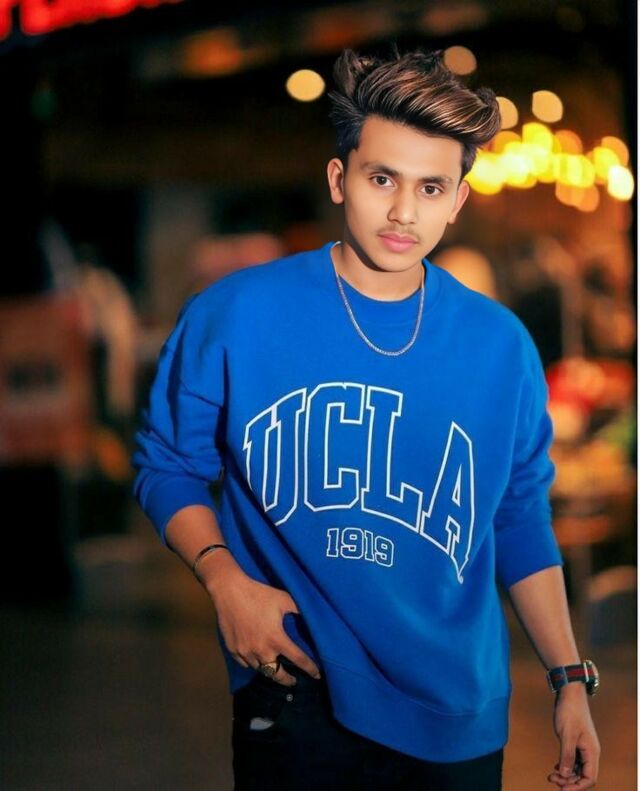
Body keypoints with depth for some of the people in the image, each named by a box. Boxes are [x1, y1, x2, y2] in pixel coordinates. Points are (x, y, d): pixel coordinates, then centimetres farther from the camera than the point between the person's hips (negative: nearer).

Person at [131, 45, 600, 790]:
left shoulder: (501, 346, 0)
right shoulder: (234, 315, -8)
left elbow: (522, 524, 9)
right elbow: (168, 464, 2)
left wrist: (570, 678, 6)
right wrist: (225, 577, -14)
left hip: (459, 715, 3)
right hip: (294, 696, -2)